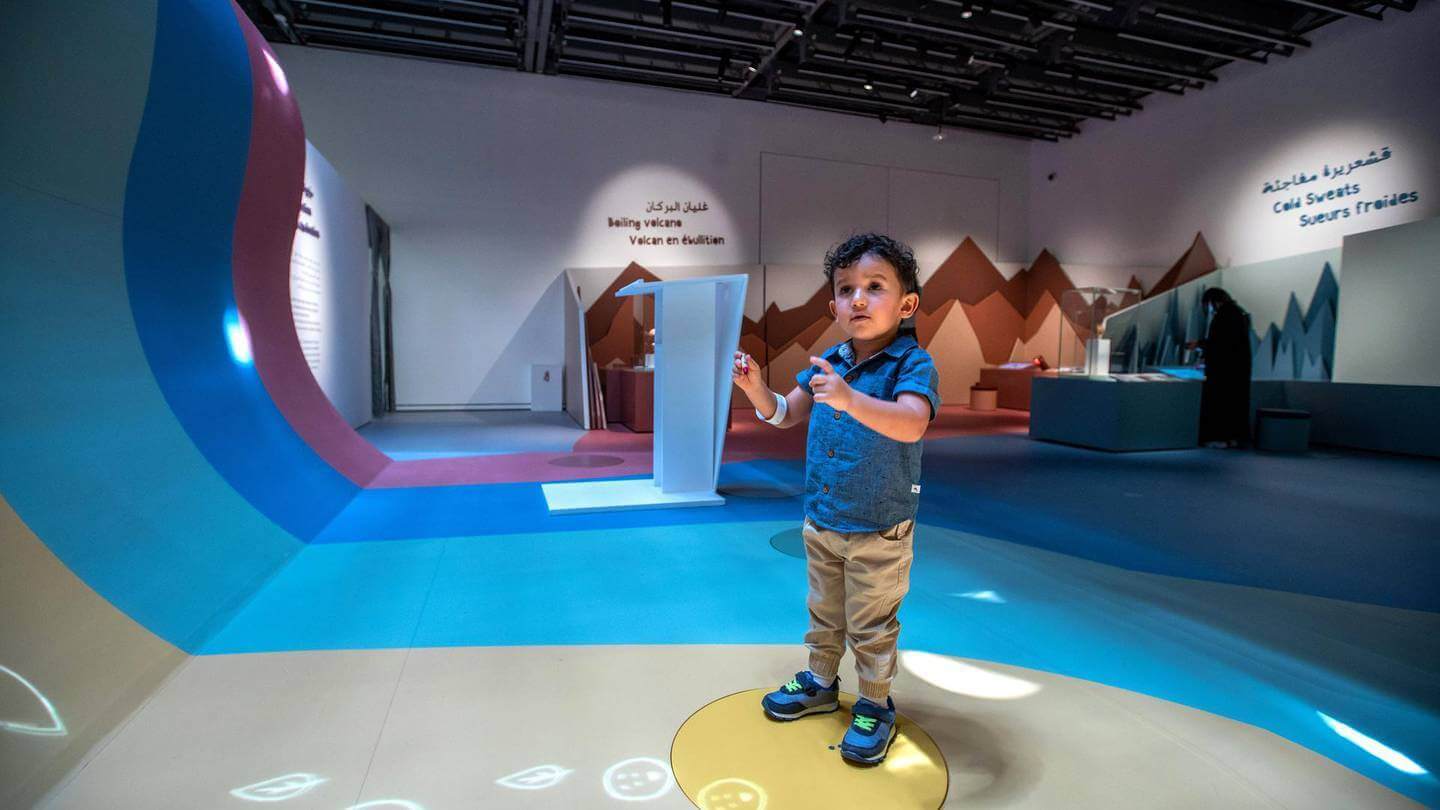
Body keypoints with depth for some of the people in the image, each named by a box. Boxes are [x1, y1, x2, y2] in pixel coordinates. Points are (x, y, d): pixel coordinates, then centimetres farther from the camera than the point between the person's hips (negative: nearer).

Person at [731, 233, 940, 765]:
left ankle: (874, 707, 33)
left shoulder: (913, 364, -18)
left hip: (879, 534, -6)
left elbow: (912, 423, -38)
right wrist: (756, 388, -11)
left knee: (870, 627, 12)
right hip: (820, 522, 6)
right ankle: (820, 683, 45)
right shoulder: (828, 362, 0)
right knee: (824, 613, 24)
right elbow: (786, 415, 8)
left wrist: (850, 399, -53)